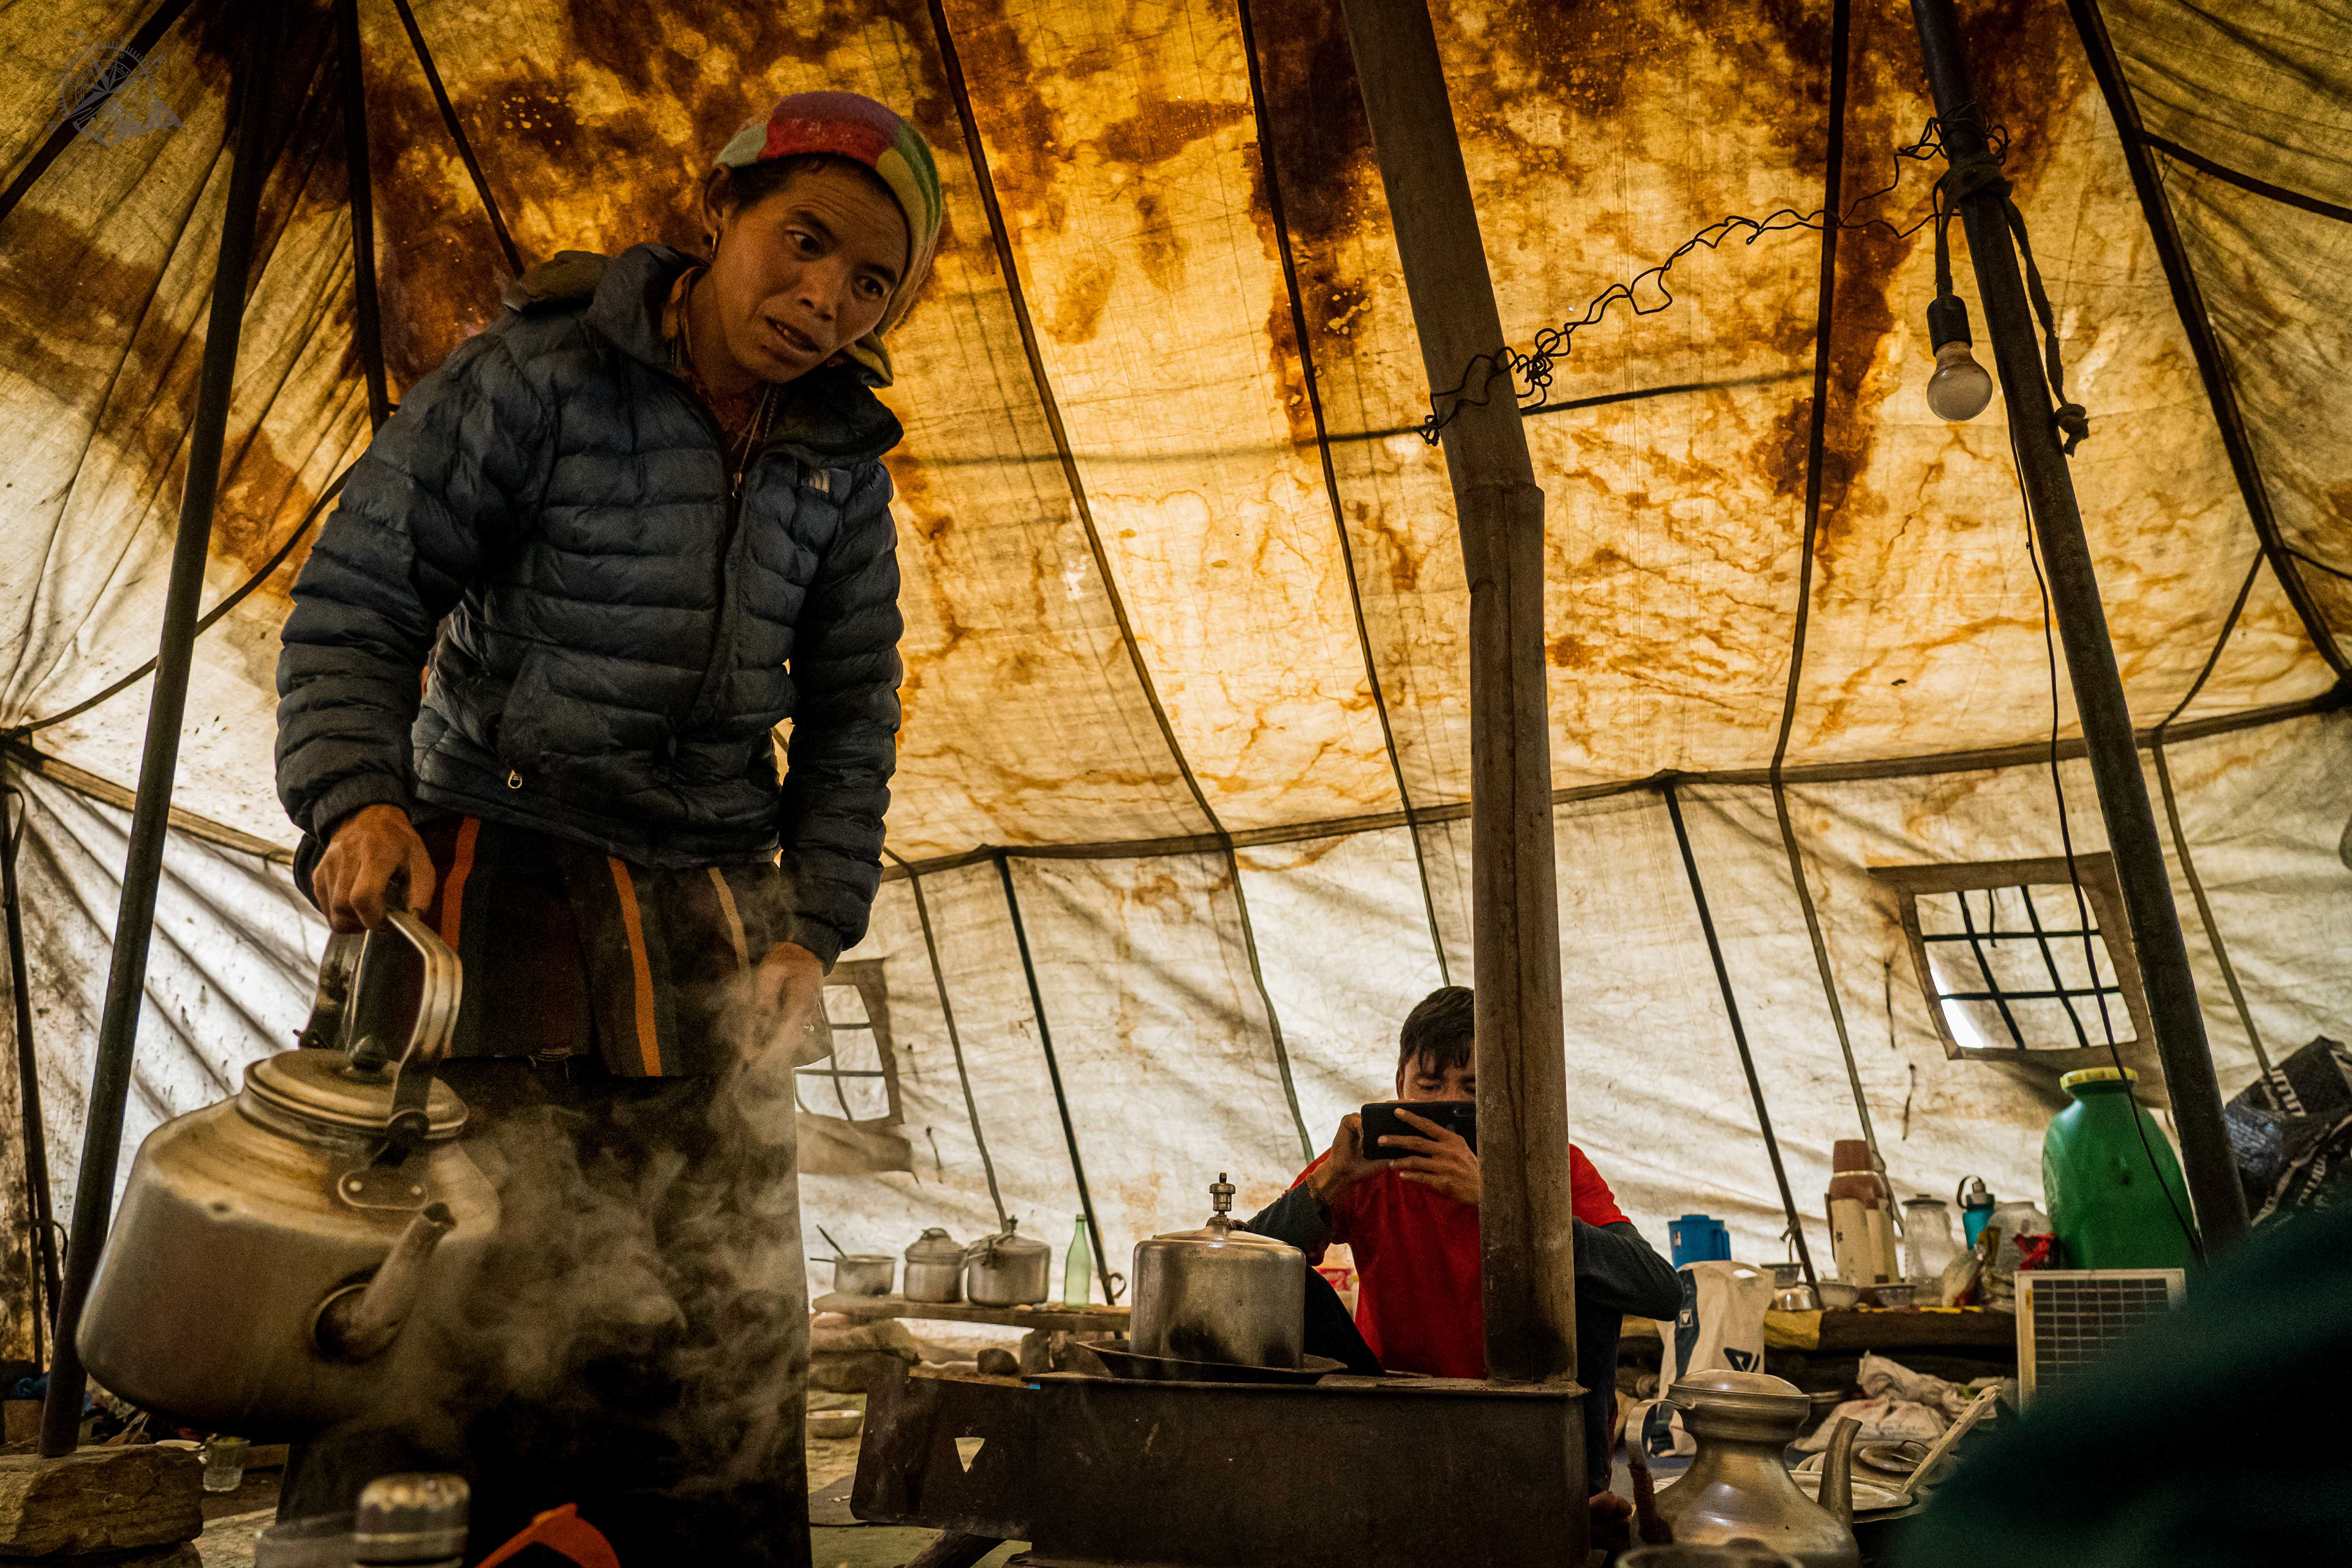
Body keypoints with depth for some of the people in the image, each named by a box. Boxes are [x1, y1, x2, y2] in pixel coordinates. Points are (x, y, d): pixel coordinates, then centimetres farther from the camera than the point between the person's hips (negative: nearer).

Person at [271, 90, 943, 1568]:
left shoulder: (841, 462, 9)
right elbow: (358, 598, -3)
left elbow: (850, 712, 14)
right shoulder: (536, 375, -4)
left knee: (732, 1344, 6)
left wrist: (814, 926, 3)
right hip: (499, 876, -4)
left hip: (712, 923, 4)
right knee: (460, 1320, -6)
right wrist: (355, 795, -21)